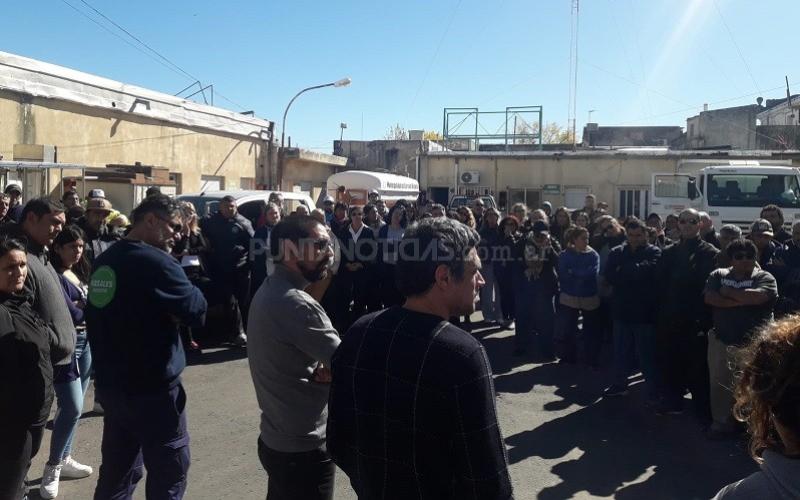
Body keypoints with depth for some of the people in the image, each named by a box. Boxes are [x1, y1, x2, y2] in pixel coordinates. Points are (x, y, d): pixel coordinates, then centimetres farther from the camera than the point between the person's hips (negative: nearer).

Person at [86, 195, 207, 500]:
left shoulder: (105, 260, 9)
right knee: (169, 473, 5)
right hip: (152, 388, -8)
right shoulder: (156, 262, -18)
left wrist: (166, 313, 3)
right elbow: (197, 310, -17)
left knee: (118, 470, 18)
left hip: (111, 384, 8)